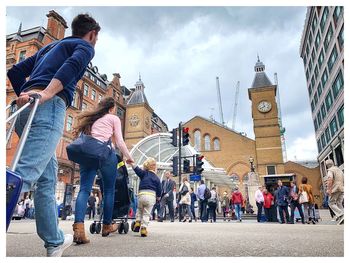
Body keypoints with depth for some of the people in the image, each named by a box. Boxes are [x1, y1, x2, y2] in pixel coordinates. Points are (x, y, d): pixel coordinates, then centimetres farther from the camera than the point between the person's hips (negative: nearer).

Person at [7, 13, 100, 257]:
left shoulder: (49, 47, 34)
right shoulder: (85, 46, 13)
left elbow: (15, 72, 27)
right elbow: (72, 66, -11)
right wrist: (46, 94, -23)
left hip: (25, 110, 8)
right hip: (49, 107, -8)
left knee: (47, 179, 10)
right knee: (24, 174, -19)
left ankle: (55, 242, 19)